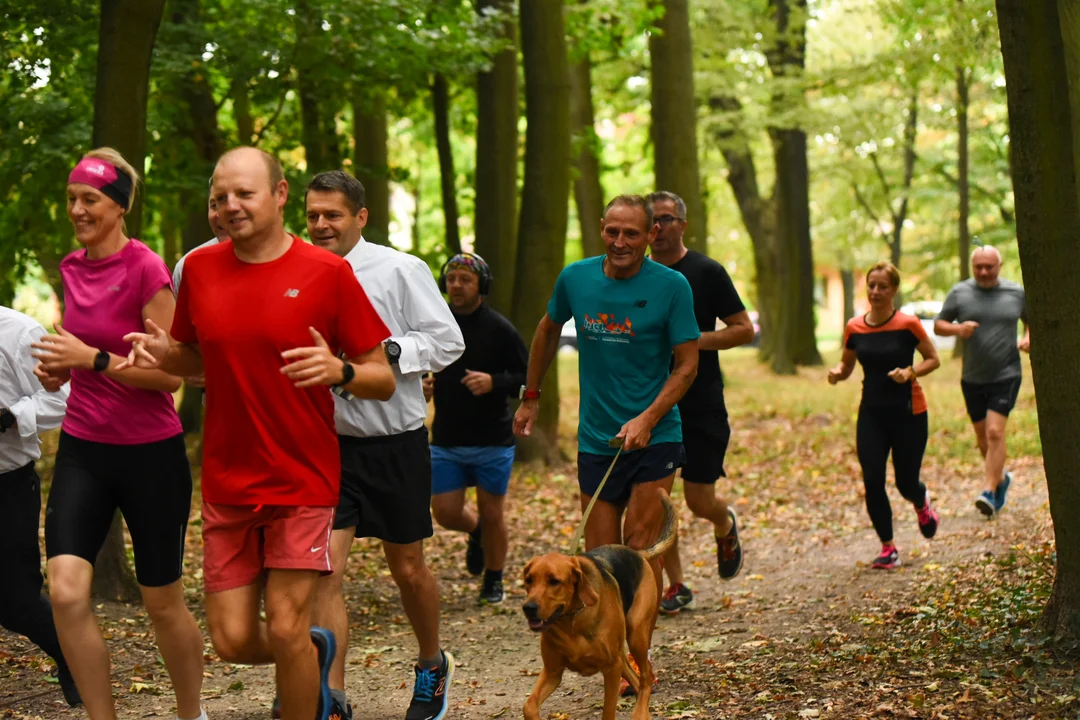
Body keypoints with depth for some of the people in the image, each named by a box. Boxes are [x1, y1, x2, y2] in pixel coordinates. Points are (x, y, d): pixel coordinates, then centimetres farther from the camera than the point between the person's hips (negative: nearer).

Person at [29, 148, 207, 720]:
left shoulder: (147, 270, -14)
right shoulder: (71, 270, 6)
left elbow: (170, 375, -15)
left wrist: (93, 358, -24)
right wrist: (59, 368, 1)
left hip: (150, 454, -5)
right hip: (82, 448, 5)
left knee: (162, 603, 8)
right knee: (66, 592, -12)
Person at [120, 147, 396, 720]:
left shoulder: (328, 273, -8)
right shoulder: (200, 269, 3)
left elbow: (384, 381, -5)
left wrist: (340, 371, -27)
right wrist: (160, 353, -4)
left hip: (301, 481, -4)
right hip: (226, 484, 4)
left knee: (286, 631, -6)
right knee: (233, 641, 4)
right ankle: (315, 652, 36)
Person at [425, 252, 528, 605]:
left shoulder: (499, 328, -8)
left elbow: (529, 377, -6)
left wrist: (494, 382, -23)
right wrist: (423, 385, -4)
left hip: (493, 442, -3)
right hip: (446, 440, 3)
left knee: (492, 513, 6)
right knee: (446, 513, 2)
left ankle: (493, 581, 26)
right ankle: (476, 531, 37)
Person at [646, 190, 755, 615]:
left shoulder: (707, 272, -4)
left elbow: (745, 329, -5)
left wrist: (693, 340, -16)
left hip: (701, 408, -3)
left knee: (699, 502, -2)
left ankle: (726, 525, 34)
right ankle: (675, 586, 10)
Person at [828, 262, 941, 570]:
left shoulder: (908, 325, -10)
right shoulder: (854, 328, 0)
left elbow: (933, 359, -1)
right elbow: (847, 364, 13)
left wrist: (910, 372, -20)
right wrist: (837, 373, -11)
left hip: (908, 413, -3)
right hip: (871, 414, 3)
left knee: (906, 483, 4)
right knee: (872, 481, -8)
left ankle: (922, 503, 43)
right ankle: (888, 549, 6)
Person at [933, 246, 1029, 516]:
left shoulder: (1016, 293, 2)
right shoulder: (959, 293, 0)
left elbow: (1032, 319, 17)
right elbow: (938, 325, 5)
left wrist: (1028, 337, -4)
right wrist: (957, 328, -16)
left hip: (1006, 375, -2)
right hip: (972, 379, 3)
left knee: (995, 432, -16)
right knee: (982, 437, 11)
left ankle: (989, 491, -16)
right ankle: (1001, 477, 36)